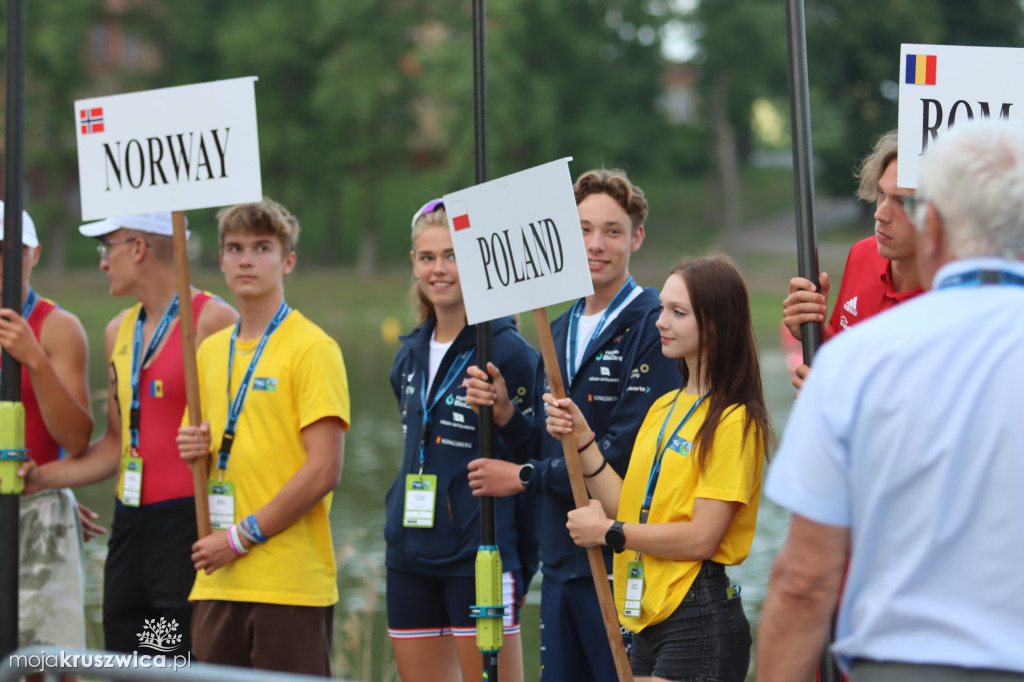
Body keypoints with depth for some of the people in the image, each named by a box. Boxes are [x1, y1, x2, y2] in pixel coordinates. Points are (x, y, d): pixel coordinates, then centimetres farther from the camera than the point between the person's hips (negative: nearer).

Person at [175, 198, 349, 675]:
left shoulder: (312, 348, -6)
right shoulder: (211, 350, 15)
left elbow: (324, 471, -12)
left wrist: (243, 536, -12)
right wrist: (193, 448, 3)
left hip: (291, 583, -6)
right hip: (217, 582, 6)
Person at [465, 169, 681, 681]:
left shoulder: (653, 328, -11)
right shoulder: (559, 331, 16)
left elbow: (623, 455, -17)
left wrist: (524, 477, -8)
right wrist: (504, 414, -4)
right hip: (561, 563, 8)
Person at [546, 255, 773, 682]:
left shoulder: (734, 421, -11)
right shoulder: (663, 408, 16)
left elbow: (702, 537, -17)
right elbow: (629, 509, 10)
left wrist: (608, 532, -9)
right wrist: (582, 440, 2)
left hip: (699, 618, -8)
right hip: (648, 618, 8)